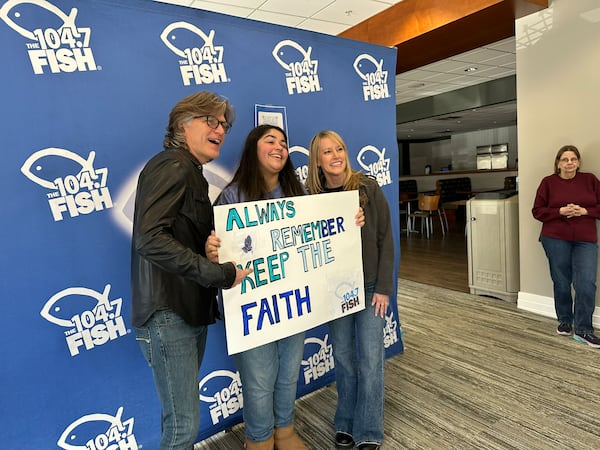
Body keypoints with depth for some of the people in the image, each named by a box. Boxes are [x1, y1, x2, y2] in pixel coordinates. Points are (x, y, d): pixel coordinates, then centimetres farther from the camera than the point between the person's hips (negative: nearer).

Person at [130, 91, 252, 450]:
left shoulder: (192, 173, 18)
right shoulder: (172, 166, -13)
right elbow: (150, 239, -26)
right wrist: (219, 273, -25)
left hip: (192, 310, 10)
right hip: (168, 313, -10)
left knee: (181, 417, 22)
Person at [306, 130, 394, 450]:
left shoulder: (368, 187, -8)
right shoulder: (312, 196, -3)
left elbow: (385, 238, -6)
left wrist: (383, 287, -8)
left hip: (369, 286, -1)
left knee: (370, 359, 3)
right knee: (343, 357, 12)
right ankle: (346, 424, 32)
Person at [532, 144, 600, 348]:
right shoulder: (548, 182, 0)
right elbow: (538, 211, 0)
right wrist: (560, 211, -14)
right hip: (556, 239, -1)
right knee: (561, 282, 7)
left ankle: (583, 330, 5)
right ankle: (564, 321, 27)